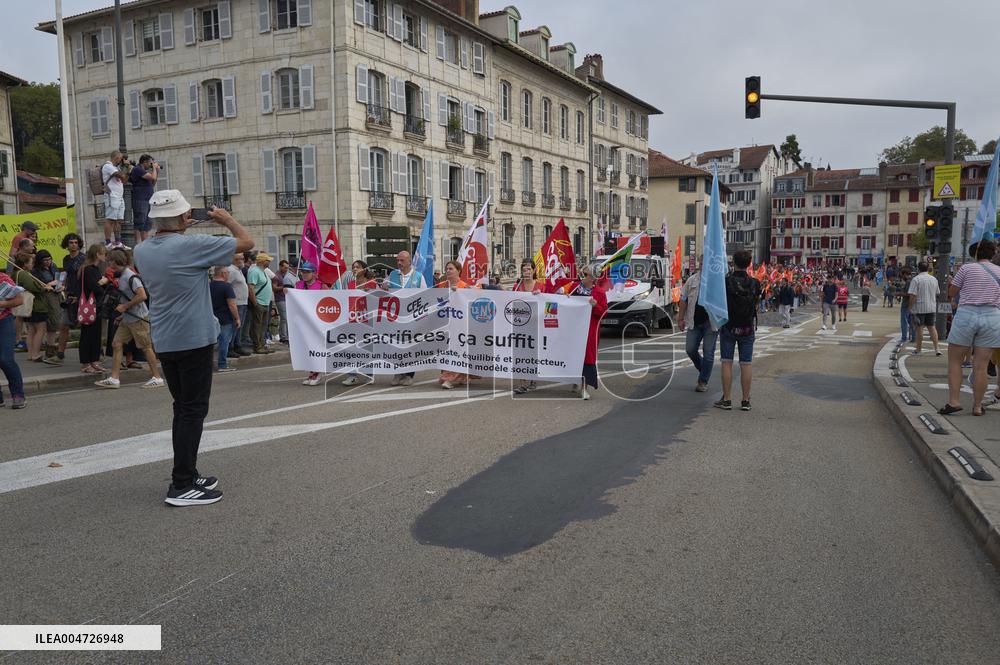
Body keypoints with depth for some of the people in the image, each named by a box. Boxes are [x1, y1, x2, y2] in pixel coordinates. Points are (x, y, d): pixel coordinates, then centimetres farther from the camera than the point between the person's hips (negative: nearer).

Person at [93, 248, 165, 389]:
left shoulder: (131, 276, -17)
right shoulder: (119, 276, 12)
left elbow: (142, 296, -26)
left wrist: (125, 306, -18)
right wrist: (123, 313, 14)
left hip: (139, 318, -9)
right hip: (127, 319, 9)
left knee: (146, 347, -2)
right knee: (116, 344, 5)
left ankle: (157, 378, 7)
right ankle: (114, 378, 7)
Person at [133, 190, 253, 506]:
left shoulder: (142, 251, 4)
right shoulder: (191, 245, -17)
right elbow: (246, 241, -9)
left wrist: (178, 229, 20)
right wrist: (226, 219, 8)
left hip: (163, 342, 7)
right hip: (194, 340, -7)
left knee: (183, 408, 16)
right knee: (192, 411, -2)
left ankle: (187, 475, 24)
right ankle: (182, 486, -1)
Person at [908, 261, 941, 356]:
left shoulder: (916, 279, -13)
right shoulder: (934, 279, 6)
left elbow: (912, 295, -17)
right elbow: (937, 293, 16)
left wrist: (910, 307, -12)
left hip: (919, 308, -5)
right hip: (931, 307, 5)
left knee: (919, 328, 2)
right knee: (931, 327, 12)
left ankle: (918, 349, 10)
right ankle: (936, 349, 7)